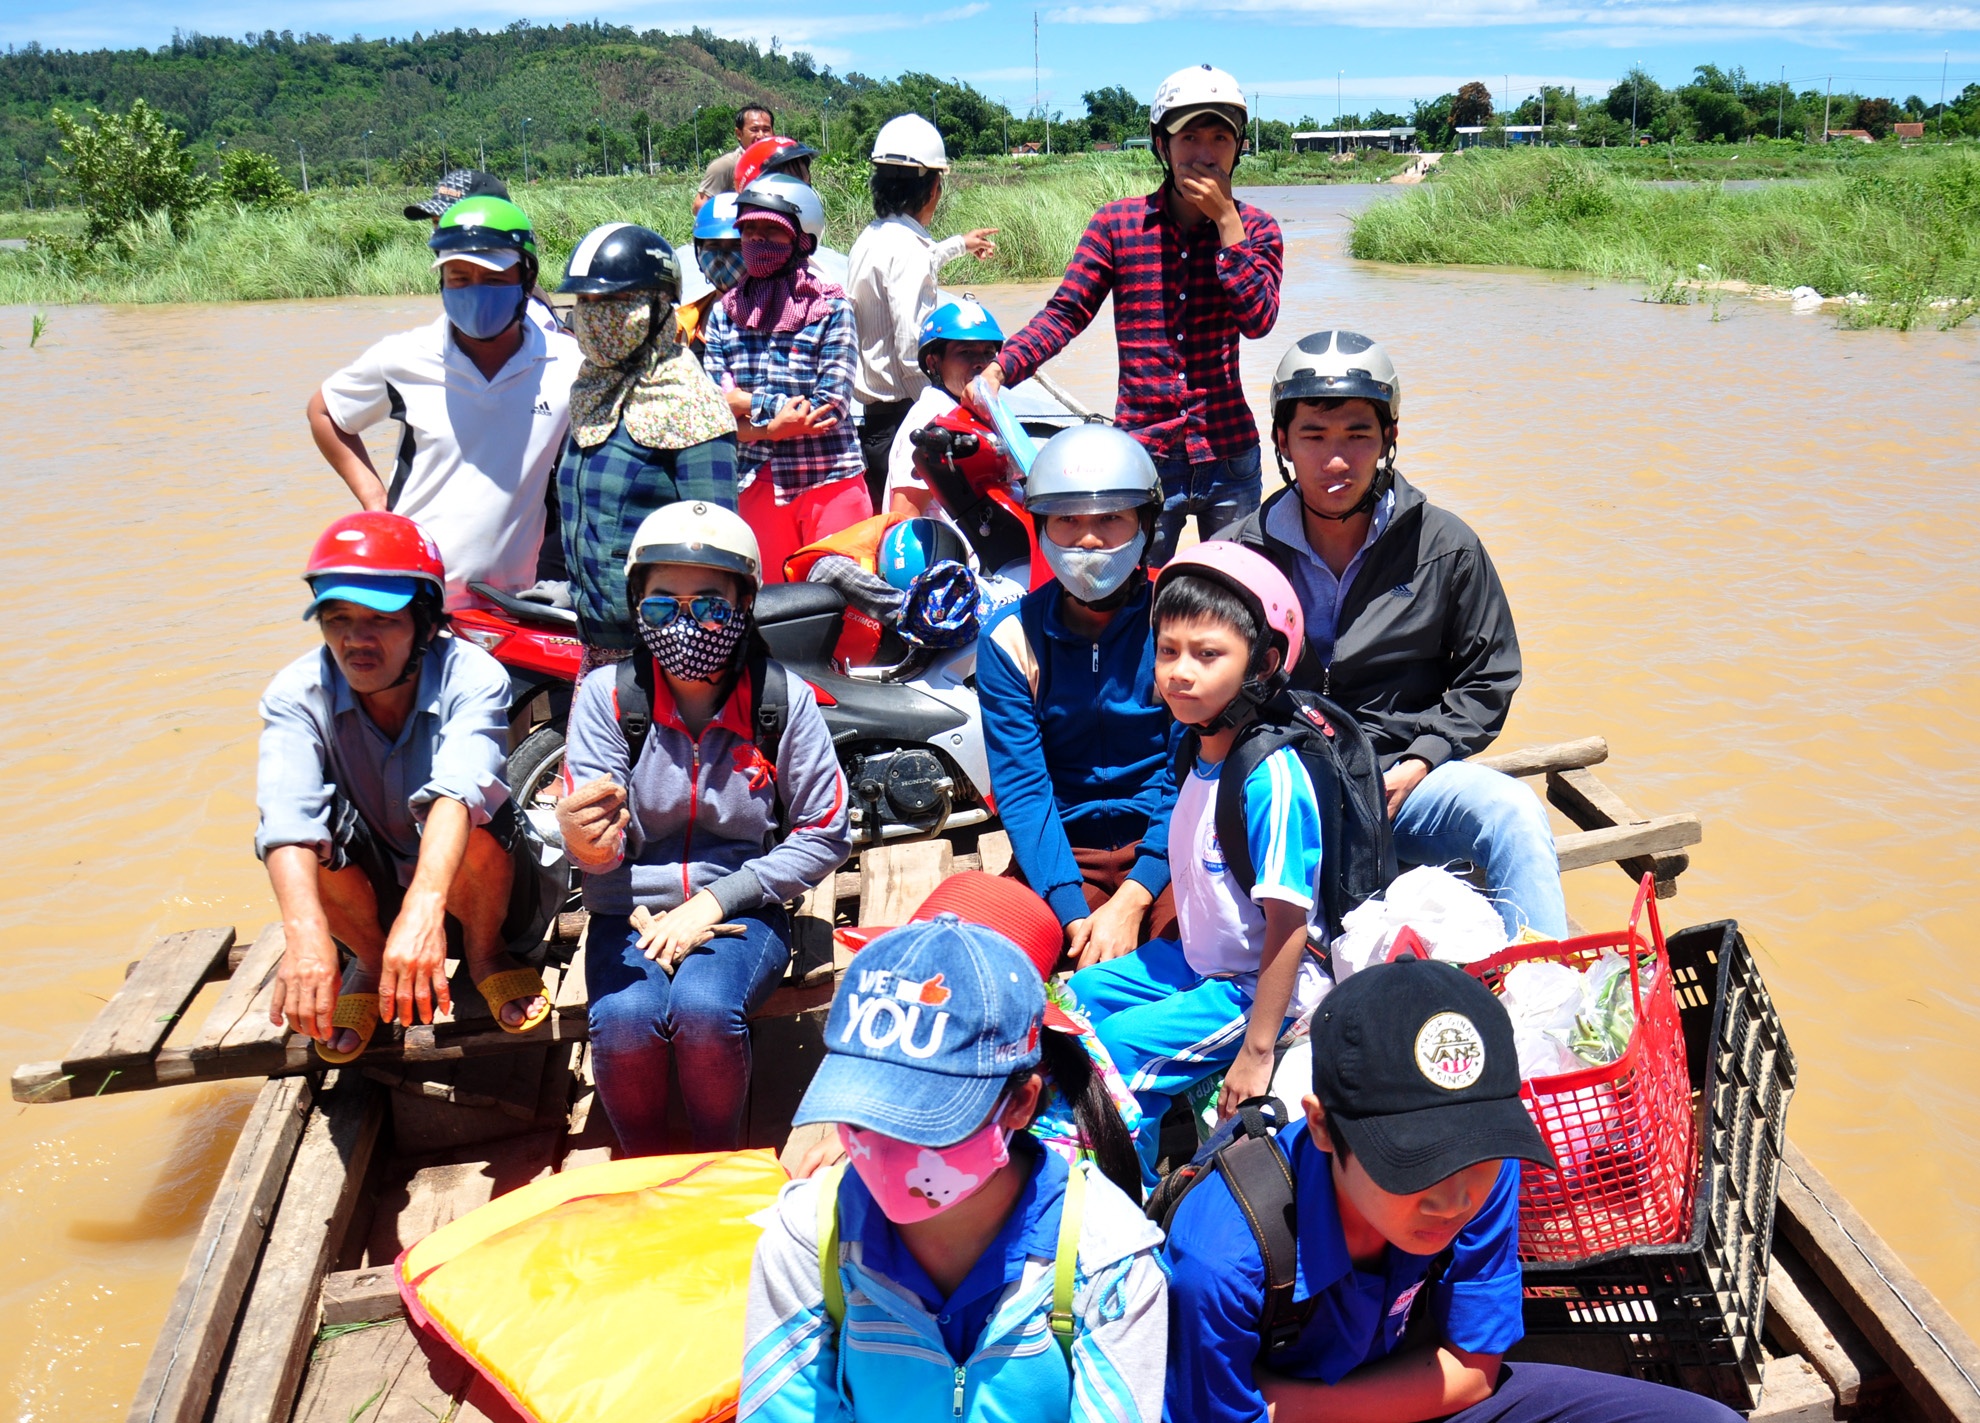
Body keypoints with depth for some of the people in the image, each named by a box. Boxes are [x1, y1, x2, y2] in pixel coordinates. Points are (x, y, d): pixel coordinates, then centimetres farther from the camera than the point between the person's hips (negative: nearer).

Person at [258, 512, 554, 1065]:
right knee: (318, 816, -28)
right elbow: (287, 815, -35)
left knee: (477, 817, -34)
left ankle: (486, 953, -2)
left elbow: (459, 791, -43)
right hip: (371, 895, 2)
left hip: (466, 888, -2)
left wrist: (424, 910, -61)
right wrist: (306, 931, -54)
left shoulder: (472, 676, -24)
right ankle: (369, 961, 2)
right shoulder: (297, 693, -18)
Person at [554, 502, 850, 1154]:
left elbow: (824, 836, -2)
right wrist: (586, 841, -36)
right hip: (630, 910, 1)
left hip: (742, 908, -1)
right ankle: (642, 1167, 3)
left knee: (703, 1010, -30)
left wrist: (715, 901, -10)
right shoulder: (606, 695, -7)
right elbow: (598, 848, -10)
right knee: (625, 1020, -28)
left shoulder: (785, 700, -7)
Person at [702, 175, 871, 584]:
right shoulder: (724, 312, 10)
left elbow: (831, 407, -11)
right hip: (759, 486, 4)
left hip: (830, 484, -3)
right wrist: (777, 406, -13)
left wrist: (747, 402, -10)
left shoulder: (830, 307, -2)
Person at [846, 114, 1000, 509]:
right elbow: (914, 353, -22)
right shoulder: (906, 247, -15)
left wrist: (958, 244, 54)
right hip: (901, 418, -10)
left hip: (868, 417, 10)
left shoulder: (871, 238, 13)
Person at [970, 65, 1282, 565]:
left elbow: (1259, 320, -11)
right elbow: (1066, 312, -5)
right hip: (1141, 455, -1)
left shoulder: (1255, 229, 4)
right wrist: (997, 371, -19)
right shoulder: (1116, 224, 0)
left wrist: (1226, 221, -13)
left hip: (1230, 454, 2)